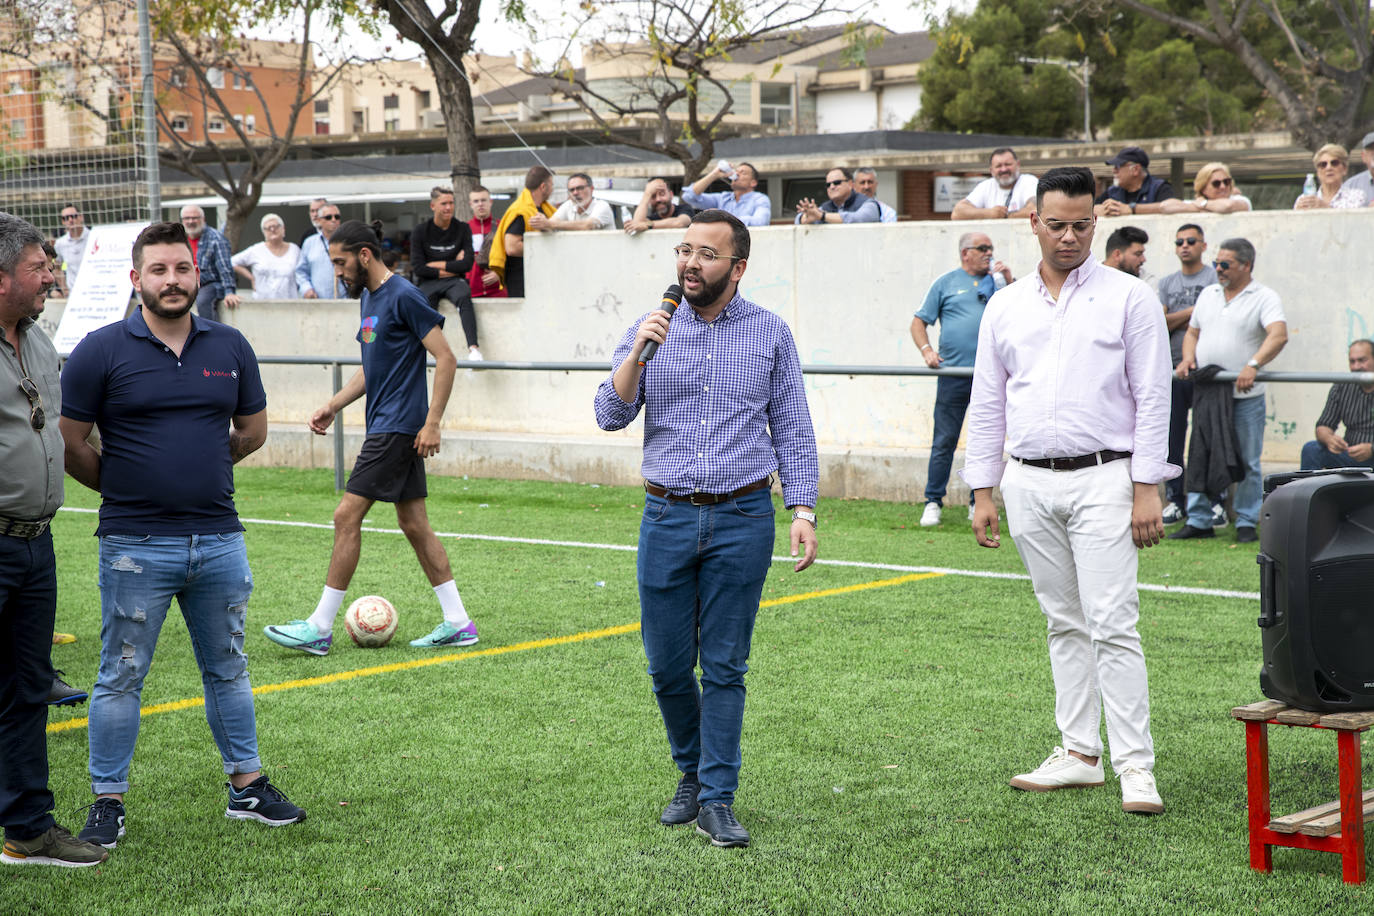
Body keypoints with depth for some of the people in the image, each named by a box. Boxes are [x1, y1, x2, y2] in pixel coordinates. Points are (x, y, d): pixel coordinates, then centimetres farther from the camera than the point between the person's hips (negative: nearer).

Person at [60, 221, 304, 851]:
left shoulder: (229, 348, 6)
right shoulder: (102, 351, -5)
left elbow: (252, 432, 17)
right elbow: (70, 445, -2)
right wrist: (126, 487, 6)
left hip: (220, 540, 4)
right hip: (135, 546, -3)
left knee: (227, 669, 14)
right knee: (121, 677, 3)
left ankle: (248, 786, 25)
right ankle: (108, 802, 13)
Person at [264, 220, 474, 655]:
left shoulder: (404, 296, -14)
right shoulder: (368, 297, 15)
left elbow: (446, 359, -15)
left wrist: (432, 423, -19)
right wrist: (333, 406, 14)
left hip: (397, 428, -10)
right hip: (386, 426, 10)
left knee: (347, 517, -8)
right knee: (414, 524, 9)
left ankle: (321, 628, -4)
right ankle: (458, 623, 12)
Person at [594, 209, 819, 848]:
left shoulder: (770, 334, 4)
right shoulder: (650, 330, 6)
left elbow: (792, 430, 6)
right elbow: (611, 415, -3)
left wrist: (803, 511, -4)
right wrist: (637, 353, -17)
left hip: (742, 519, -1)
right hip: (667, 517, 2)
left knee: (724, 667, 0)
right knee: (667, 664, 6)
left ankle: (717, 800, 6)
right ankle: (691, 774, 27)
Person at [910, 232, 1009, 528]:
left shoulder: (997, 281, 13)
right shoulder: (946, 283, 8)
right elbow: (919, 322, 9)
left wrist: (1010, 281, -3)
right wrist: (926, 350, -7)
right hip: (953, 373, -2)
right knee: (944, 441, -3)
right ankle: (933, 502, 4)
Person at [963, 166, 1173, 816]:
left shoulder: (1128, 299, 0)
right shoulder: (1005, 307, 12)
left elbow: (1152, 398, -3)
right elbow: (986, 404, 14)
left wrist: (1147, 490, -9)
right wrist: (982, 492, 9)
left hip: (1102, 478, -4)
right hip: (1029, 483, 4)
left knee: (1112, 624, -10)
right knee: (1064, 623, 11)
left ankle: (1136, 767, -7)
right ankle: (1079, 754, 17)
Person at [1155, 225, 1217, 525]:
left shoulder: (1215, 278, 4)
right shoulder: (1167, 283, 17)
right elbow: (1160, 323, 5)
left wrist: (1176, 321, -2)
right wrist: (1192, 312, -5)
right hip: (1173, 369, 4)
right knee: (1172, 438, 4)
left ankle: (1215, 501, -2)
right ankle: (1175, 500, 10)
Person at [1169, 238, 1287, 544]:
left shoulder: (1264, 298, -4)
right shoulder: (1208, 294, 16)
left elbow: (1279, 335, -19)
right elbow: (1193, 332, 23)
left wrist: (1253, 365, -33)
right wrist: (1188, 358, 2)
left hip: (1245, 396, -5)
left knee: (1247, 462, 1)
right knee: (1199, 458, 5)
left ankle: (1246, 523, 9)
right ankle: (1198, 521, 12)